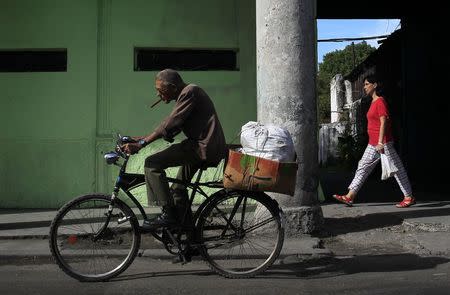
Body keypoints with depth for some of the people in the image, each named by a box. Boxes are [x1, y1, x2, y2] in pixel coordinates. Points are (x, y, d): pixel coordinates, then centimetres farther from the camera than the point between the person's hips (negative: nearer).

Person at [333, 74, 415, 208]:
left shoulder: (380, 101, -12)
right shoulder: (373, 102, 16)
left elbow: (383, 122, -19)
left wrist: (380, 143, -24)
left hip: (383, 143, -10)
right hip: (373, 144, 10)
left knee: (396, 169, -1)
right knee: (363, 167, 7)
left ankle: (409, 197, 9)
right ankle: (349, 197, 8)